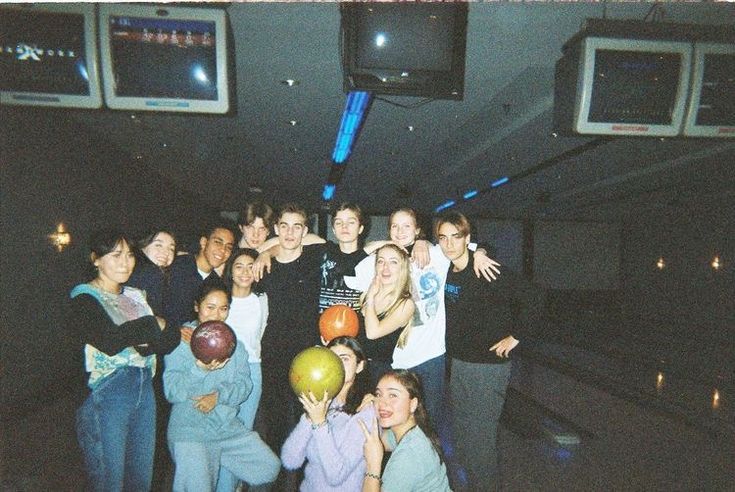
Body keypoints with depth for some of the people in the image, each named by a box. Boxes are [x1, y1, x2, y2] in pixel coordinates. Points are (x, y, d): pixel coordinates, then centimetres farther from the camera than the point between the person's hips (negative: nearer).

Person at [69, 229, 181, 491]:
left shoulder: (136, 295, 12)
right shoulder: (85, 298, -6)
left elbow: (171, 336, 4)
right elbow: (110, 341, -23)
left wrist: (144, 344, -15)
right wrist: (152, 325, -10)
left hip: (145, 391, 6)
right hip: (106, 397, -6)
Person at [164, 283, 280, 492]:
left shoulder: (233, 343, 11)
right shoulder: (180, 340, -2)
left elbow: (244, 386, 1)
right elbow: (171, 391, -12)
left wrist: (219, 396, -18)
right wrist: (200, 369, -28)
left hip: (228, 425, 4)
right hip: (190, 428, -4)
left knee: (269, 468, 2)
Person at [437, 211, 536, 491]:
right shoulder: (445, 271, 2)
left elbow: (525, 297, -23)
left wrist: (516, 335, -16)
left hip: (488, 365, -7)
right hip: (458, 363, 7)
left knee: (481, 436, 1)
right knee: (461, 433, 18)